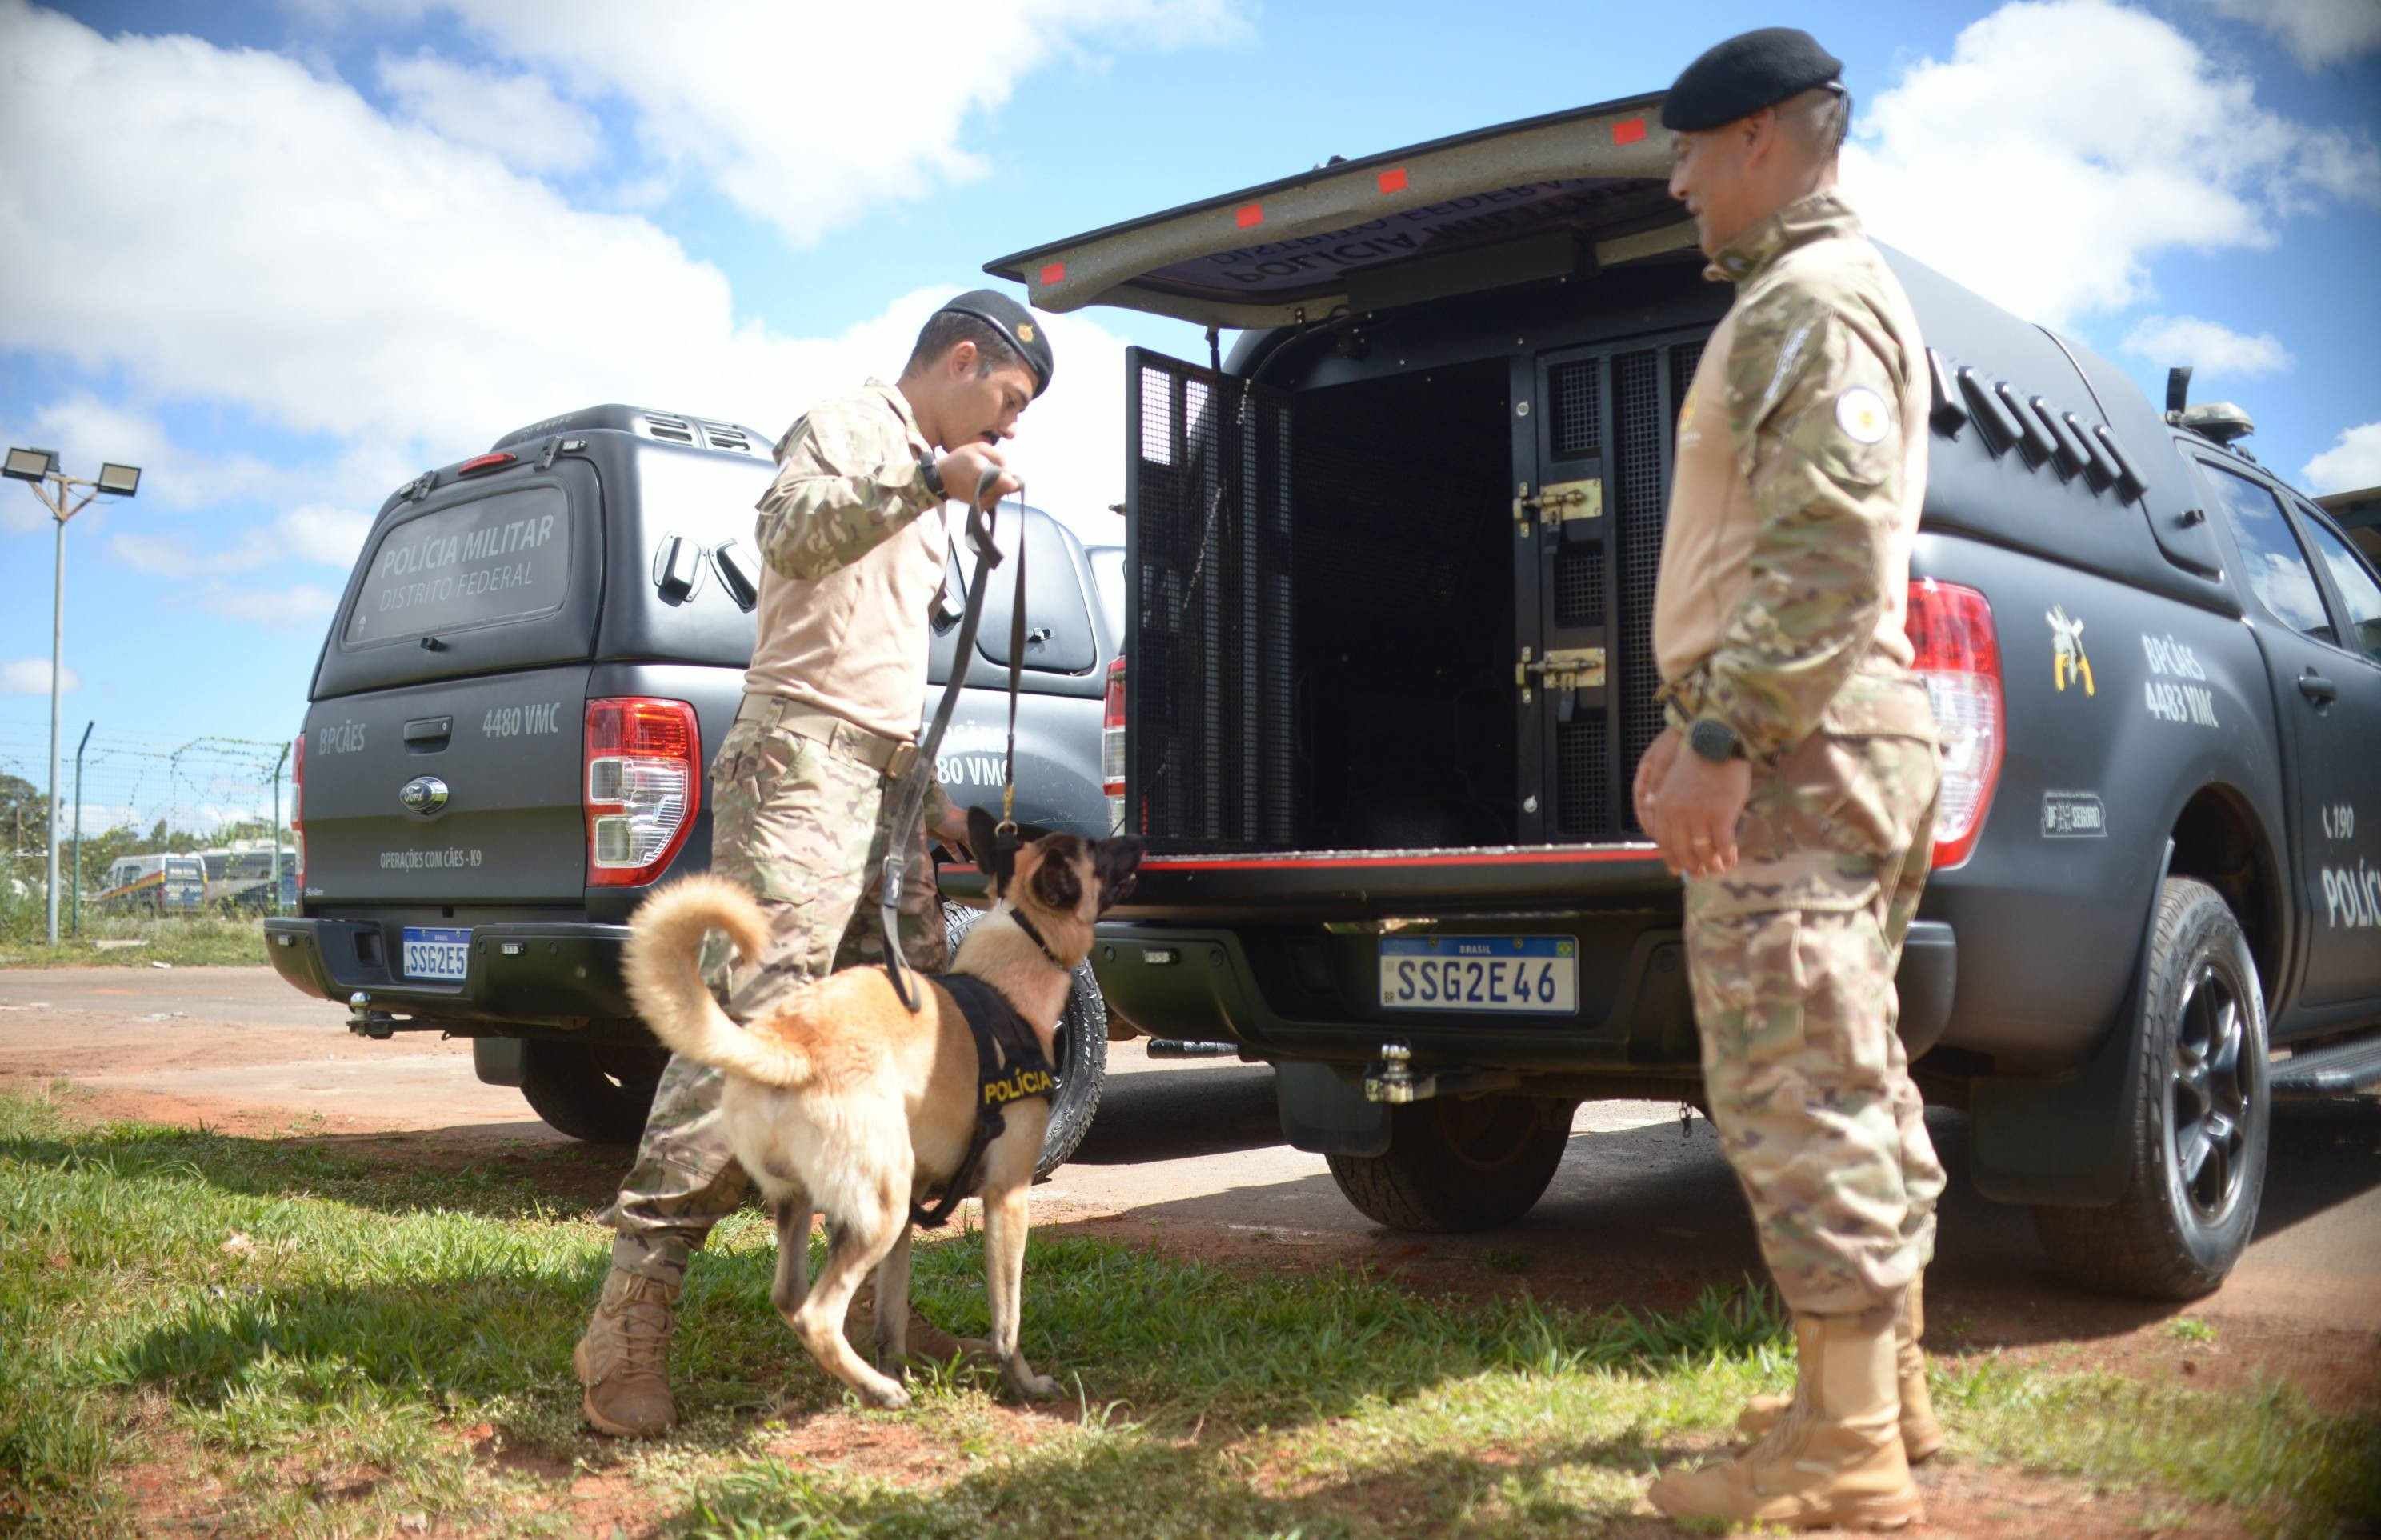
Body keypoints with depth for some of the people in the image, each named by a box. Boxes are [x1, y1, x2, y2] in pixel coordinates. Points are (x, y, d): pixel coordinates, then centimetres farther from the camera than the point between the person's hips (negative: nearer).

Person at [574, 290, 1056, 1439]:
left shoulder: (922, 487, 28)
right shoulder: (849, 426, 1)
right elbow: (788, 531, -22)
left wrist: (928, 789, 25)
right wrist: (930, 477, -28)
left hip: (883, 778, 10)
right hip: (804, 753, -10)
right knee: (751, 1018, -20)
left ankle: (867, 1297, 14)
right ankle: (630, 1322, -20)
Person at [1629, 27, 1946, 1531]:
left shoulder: (1808, 301, -10)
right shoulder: (1824, 297, 24)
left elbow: (1830, 557, -23)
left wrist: (1724, 743, -24)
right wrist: (1699, 725, 23)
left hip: (1797, 748, -11)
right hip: (1824, 740, 11)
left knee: (1795, 1087, -9)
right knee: (1849, 1077, 15)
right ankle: (1888, 1391, 26)